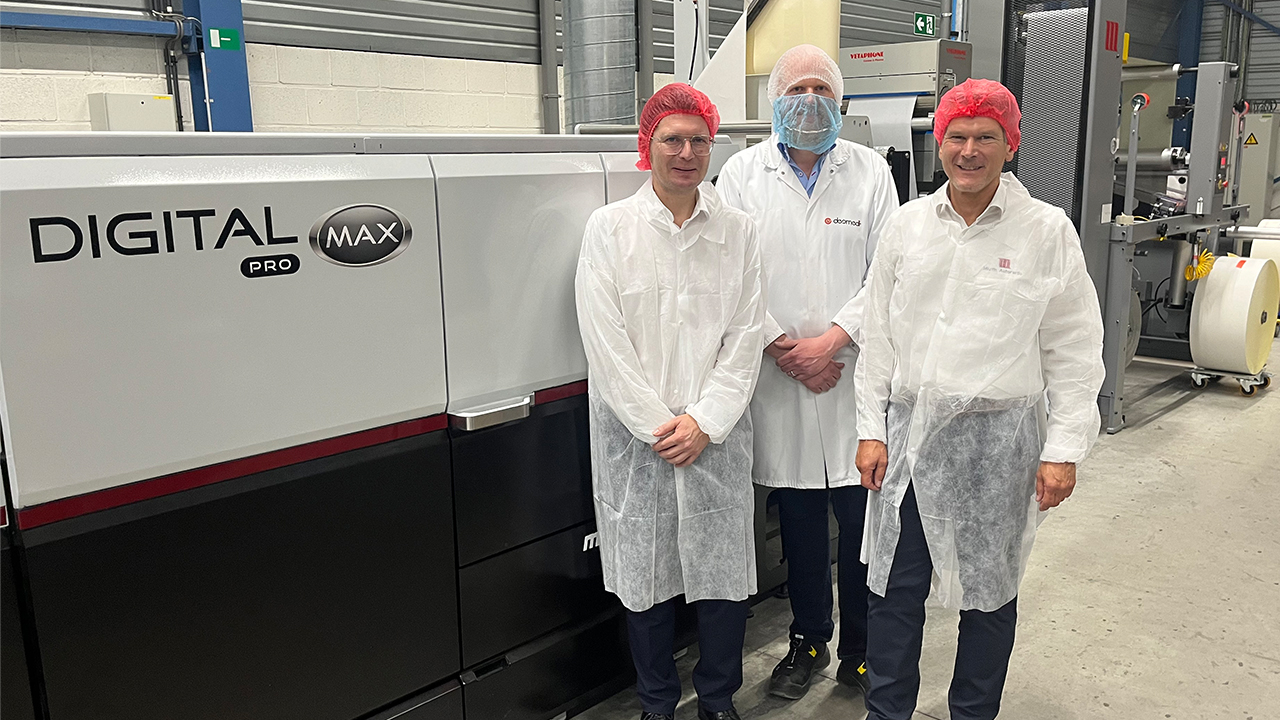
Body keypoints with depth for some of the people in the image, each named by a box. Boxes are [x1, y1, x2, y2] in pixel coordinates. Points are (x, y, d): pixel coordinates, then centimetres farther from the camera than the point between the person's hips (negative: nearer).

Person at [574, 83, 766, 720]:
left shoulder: (737, 230, 5)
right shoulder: (608, 228, -1)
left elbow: (745, 336, 0)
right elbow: (604, 340, -6)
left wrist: (704, 422, -9)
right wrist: (658, 426, -10)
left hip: (716, 434, 1)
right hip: (635, 434, -1)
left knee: (724, 572, 8)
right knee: (646, 574, 9)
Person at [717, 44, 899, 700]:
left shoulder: (872, 172, 5)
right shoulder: (743, 173, 4)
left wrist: (833, 340, -13)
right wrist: (782, 347, -10)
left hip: (855, 373, 0)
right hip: (778, 376, 0)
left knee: (863, 521, 5)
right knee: (798, 519, 13)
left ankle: (860, 651, 24)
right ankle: (808, 641, 31)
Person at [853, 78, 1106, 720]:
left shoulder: (1047, 231, -4)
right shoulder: (906, 224, 4)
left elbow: (1074, 352, -2)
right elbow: (879, 336, 7)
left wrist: (1063, 450, -6)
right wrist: (872, 429, 4)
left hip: (999, 433, -2)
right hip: (909, 428, 2)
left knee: (989, 590, 13)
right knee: (894, 583, 10)